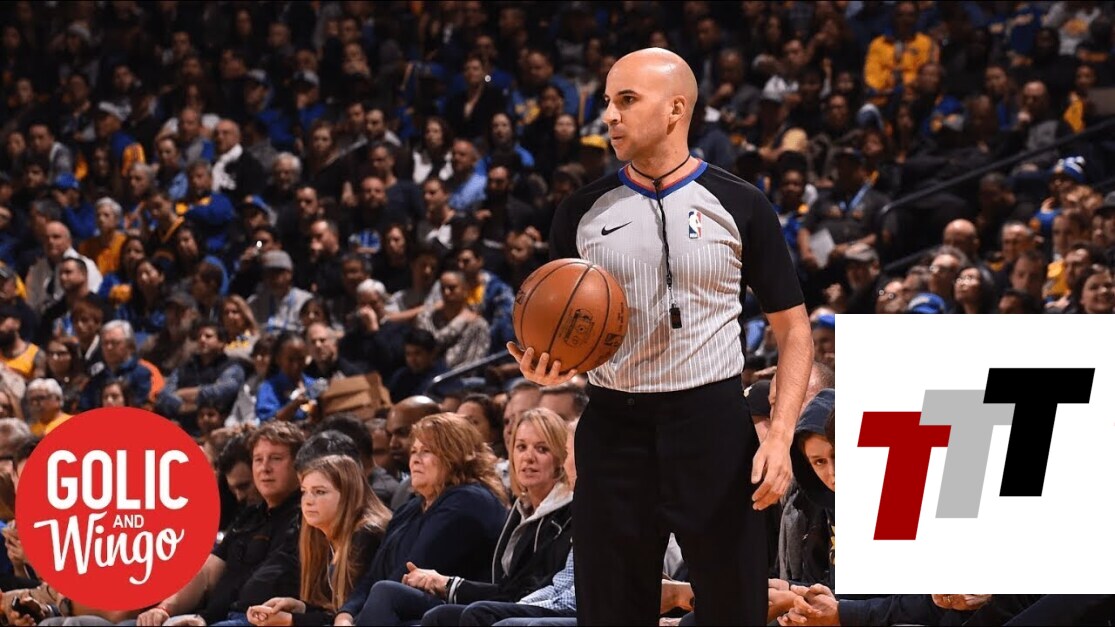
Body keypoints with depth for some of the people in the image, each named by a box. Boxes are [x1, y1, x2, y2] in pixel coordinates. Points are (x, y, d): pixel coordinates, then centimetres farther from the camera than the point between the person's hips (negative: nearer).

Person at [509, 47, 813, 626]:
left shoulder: (739, 207, 0)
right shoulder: (583, 211, 6)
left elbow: (792, 329, 2)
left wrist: (781, 436, -10)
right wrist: (543, 363, -11)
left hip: (713, 424, -2)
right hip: (614, 427, 2)